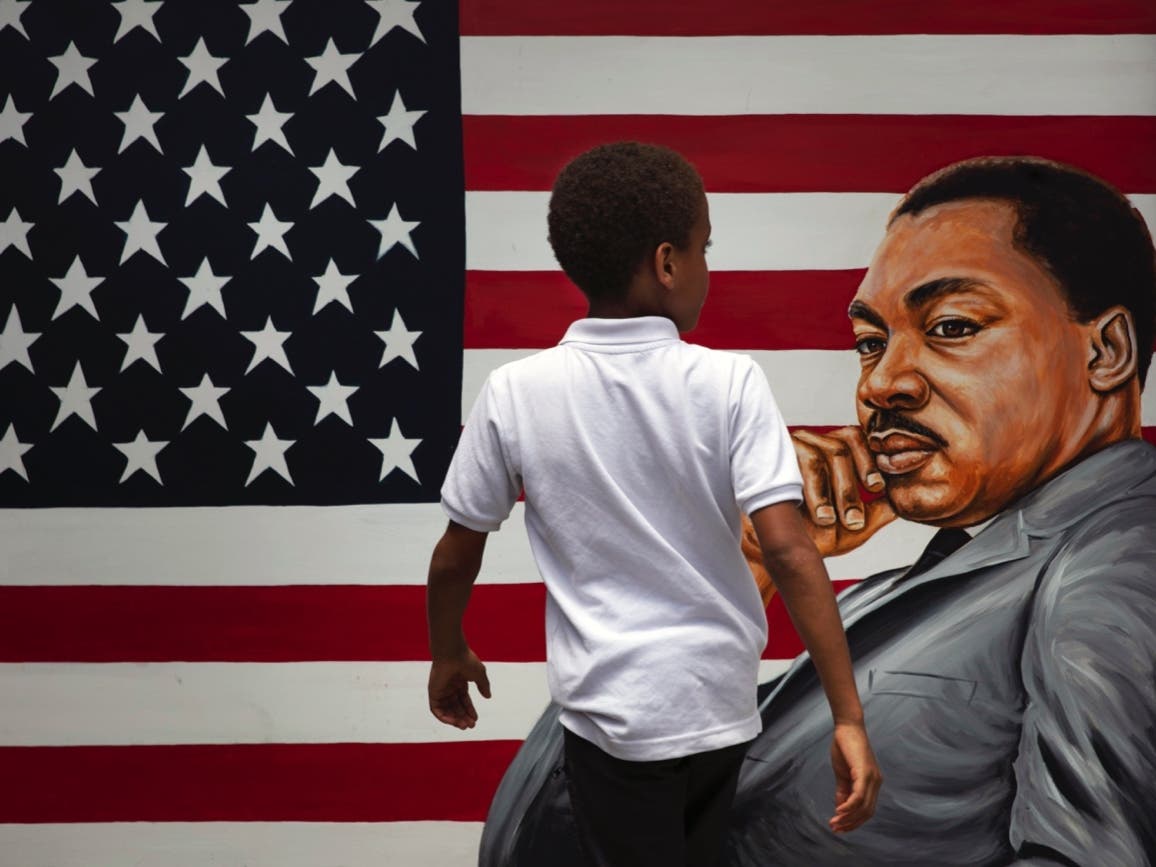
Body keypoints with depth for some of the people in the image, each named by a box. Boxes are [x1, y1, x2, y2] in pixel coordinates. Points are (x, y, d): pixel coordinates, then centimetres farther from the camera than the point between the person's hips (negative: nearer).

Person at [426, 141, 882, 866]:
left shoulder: (516, 393, -10)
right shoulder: (730, 382, -12)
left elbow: (457, 553, -1)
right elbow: (790, 550, -19)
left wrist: (448, 655, 18)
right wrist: (848, 716, -16)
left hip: (615, 715, -1)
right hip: (721, 702, 2)